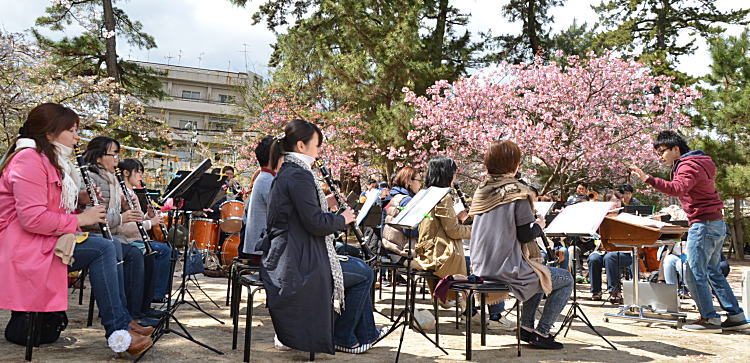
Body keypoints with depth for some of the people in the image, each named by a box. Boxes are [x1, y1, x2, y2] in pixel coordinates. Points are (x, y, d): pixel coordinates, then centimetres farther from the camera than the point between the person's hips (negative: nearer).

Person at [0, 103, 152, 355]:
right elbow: (32, 218, -26)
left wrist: (79, 199, 2)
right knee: (102, 249, -22)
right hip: (25, 249, -10)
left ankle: (122, 322, -3)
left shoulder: (49, 160, 17)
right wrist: (79, 219, -17)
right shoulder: (29, 160, -16)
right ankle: (117, 331, -17)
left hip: (43, 240, 10)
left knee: (109, 247, -3)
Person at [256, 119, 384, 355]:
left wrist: (327, 205, 11)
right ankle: (342, 337, 15)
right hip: (298, 263, -11)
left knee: (358, 265, 22)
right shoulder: (299, 175, -18)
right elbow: (315, 223, -23)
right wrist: (342, 219, -7)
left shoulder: (286, 172, 14)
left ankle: (365, 333, 28)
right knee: (364, 274, 3)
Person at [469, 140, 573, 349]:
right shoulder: (516, 192, -14)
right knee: (566, 279, 10)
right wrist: (539, 225, 7)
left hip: (480, 268, 8)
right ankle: (541, 333, 11)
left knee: (538, 272, 33)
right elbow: (526, 236, -13)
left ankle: (526, 327, 28)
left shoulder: (482, 190, 8)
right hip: (506, 269, -8)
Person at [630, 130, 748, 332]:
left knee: (694, 275, -6)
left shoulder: (689, 166, -15)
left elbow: (676, 189, -35)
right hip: (716, 224, 11)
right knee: (713, 273, 15)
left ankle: (710, 319, 0)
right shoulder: (694, 163, 17)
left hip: (704, 224, -11)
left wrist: (647, 178, -42)